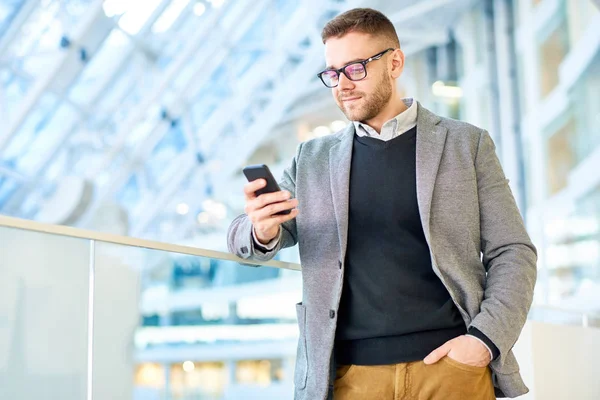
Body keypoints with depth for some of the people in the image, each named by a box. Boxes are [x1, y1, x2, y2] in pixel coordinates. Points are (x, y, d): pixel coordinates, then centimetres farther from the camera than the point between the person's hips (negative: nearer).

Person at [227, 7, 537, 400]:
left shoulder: (467, 144, 6)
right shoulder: (312, 160, 11)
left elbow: (513, 252, 5)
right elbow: (243, 241, 7)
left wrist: (486, 338, -11)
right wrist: (261, 230, -18)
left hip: (449, 362, -1)